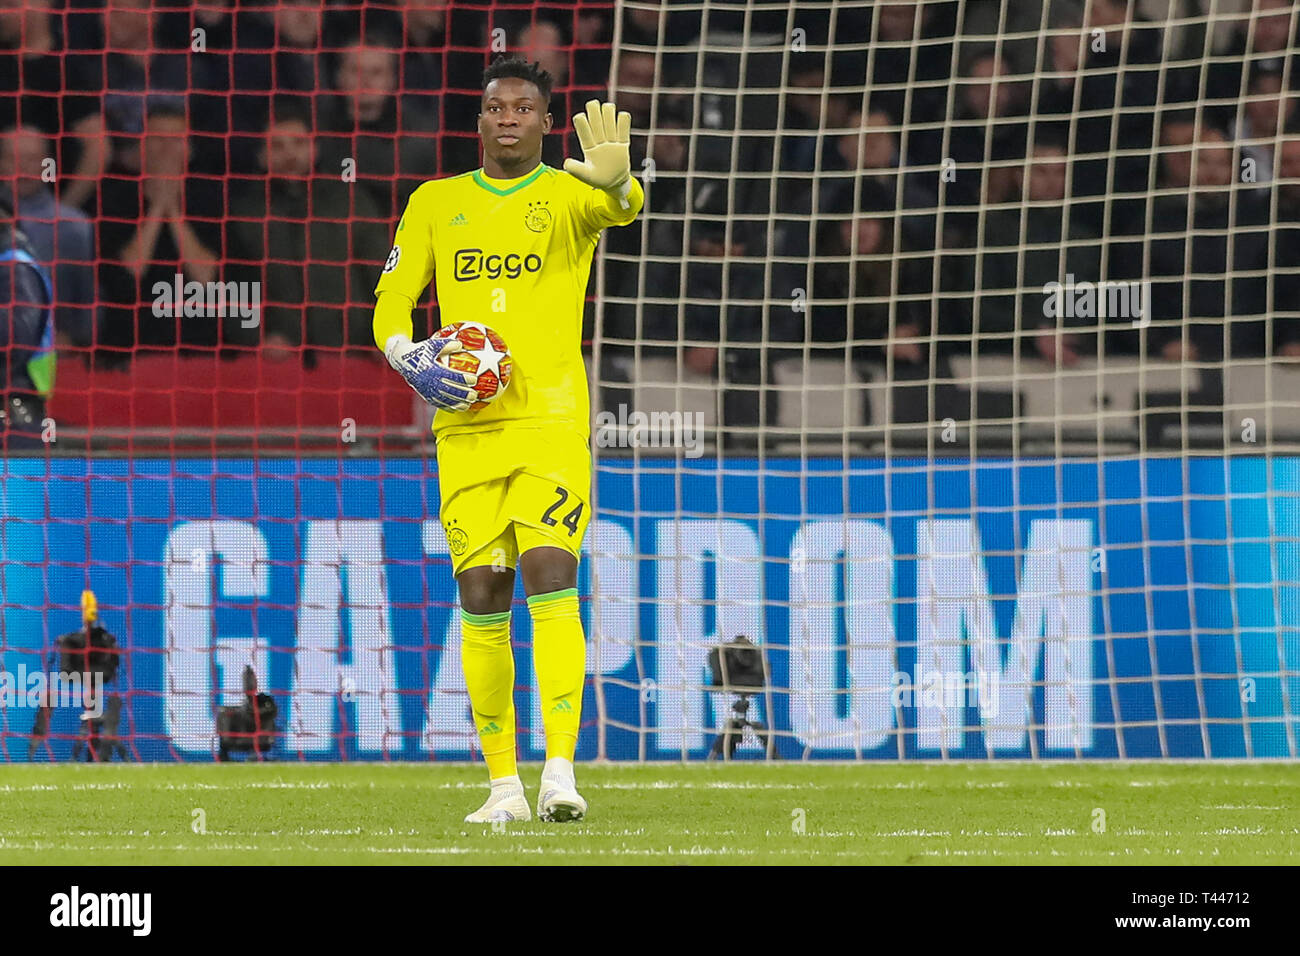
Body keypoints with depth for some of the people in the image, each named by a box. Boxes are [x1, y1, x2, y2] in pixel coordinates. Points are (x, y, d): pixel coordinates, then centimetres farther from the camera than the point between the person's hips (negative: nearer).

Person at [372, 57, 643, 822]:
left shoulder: (568, 194, 4)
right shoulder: (436, 203, 13)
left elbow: (620, 208, -19)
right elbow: (392, 300, 13)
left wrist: (615, 181, -43)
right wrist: (407, 356, -9)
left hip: (551, 417, -3)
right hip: (465, 422, 3)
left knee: (550, 574, -16)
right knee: (481, 595, 2)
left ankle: (561, 769, -20)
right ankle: (504, 783, 9)